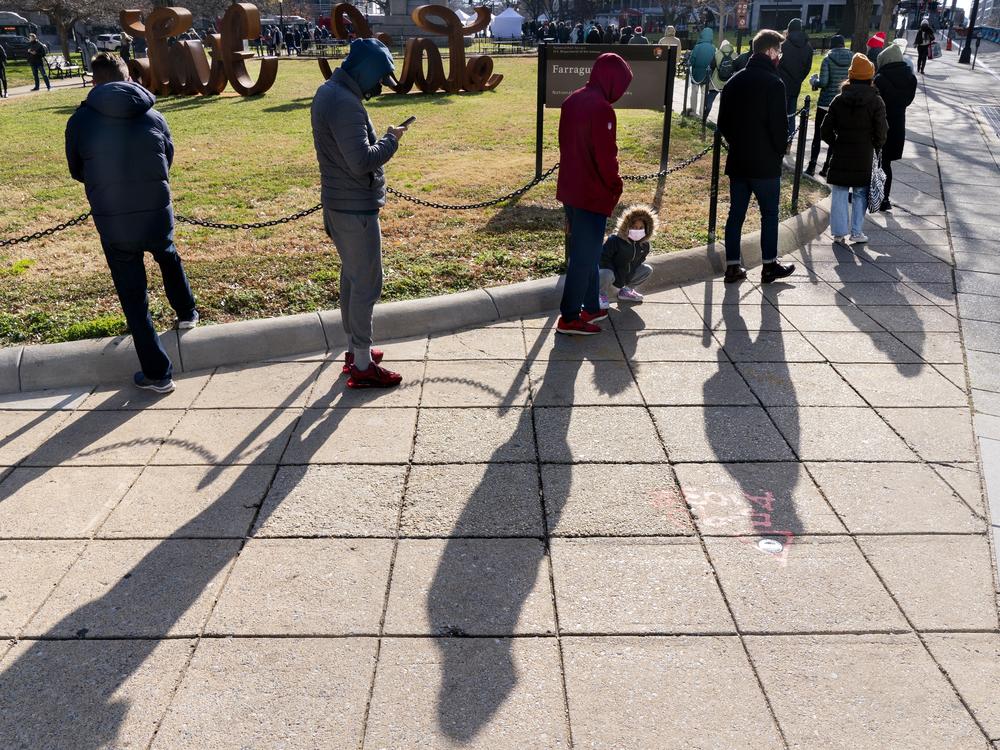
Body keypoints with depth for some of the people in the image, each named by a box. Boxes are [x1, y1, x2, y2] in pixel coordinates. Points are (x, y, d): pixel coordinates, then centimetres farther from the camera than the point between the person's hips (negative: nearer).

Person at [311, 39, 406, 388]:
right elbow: (362, 161, -28)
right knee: (366, 284, -2)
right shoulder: (345, 103, -23)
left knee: (351, 276, 19)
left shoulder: (328, 91, 9)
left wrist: (381, 139, 4)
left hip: (338, 204, 10)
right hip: (356, 208, -10)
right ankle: (363, 366, 6)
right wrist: (390, 140, -14)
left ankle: (354, 348, 32)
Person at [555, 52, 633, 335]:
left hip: (570, 189, 9)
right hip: (592, 194, -9)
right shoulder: (601, 109, -20)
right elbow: (606, 156, -20)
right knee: (585, 256, 1)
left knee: (585, 251, 18)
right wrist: (615, 186, -5)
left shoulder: (572, 101, 8)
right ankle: (569, 318, 7)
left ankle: (590, 307, 27)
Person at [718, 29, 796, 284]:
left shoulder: (734, 81, 8)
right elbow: (778, 125, -15)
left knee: (736, 213, 9)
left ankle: (733, 266, 11)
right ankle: (770, 266, 13)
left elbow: (723, 123, 12)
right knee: (769, 214, 7)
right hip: (765, 163, -6)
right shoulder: (774, 83, -13)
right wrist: (780, 150, 1)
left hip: (737, 161, 6)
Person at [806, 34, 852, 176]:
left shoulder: (828, 59, -9)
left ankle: (812, 166, 3)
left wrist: (815, 80, 5)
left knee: (818, 135, 6)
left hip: (826, 103, -3)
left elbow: (823, 82, -16)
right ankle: (827, 167, 9)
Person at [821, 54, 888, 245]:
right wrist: (875, 147, 12)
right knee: (860, 194, 10)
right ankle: (857, 233, 12)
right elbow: (880, 132, -6)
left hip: (841, 155, 1)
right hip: (864, 156, -1)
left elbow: (826, 129, -2)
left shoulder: (839, 100, -3)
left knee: (839, 193, 8)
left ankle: (839, 233, 9)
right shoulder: (876, 101, -7)